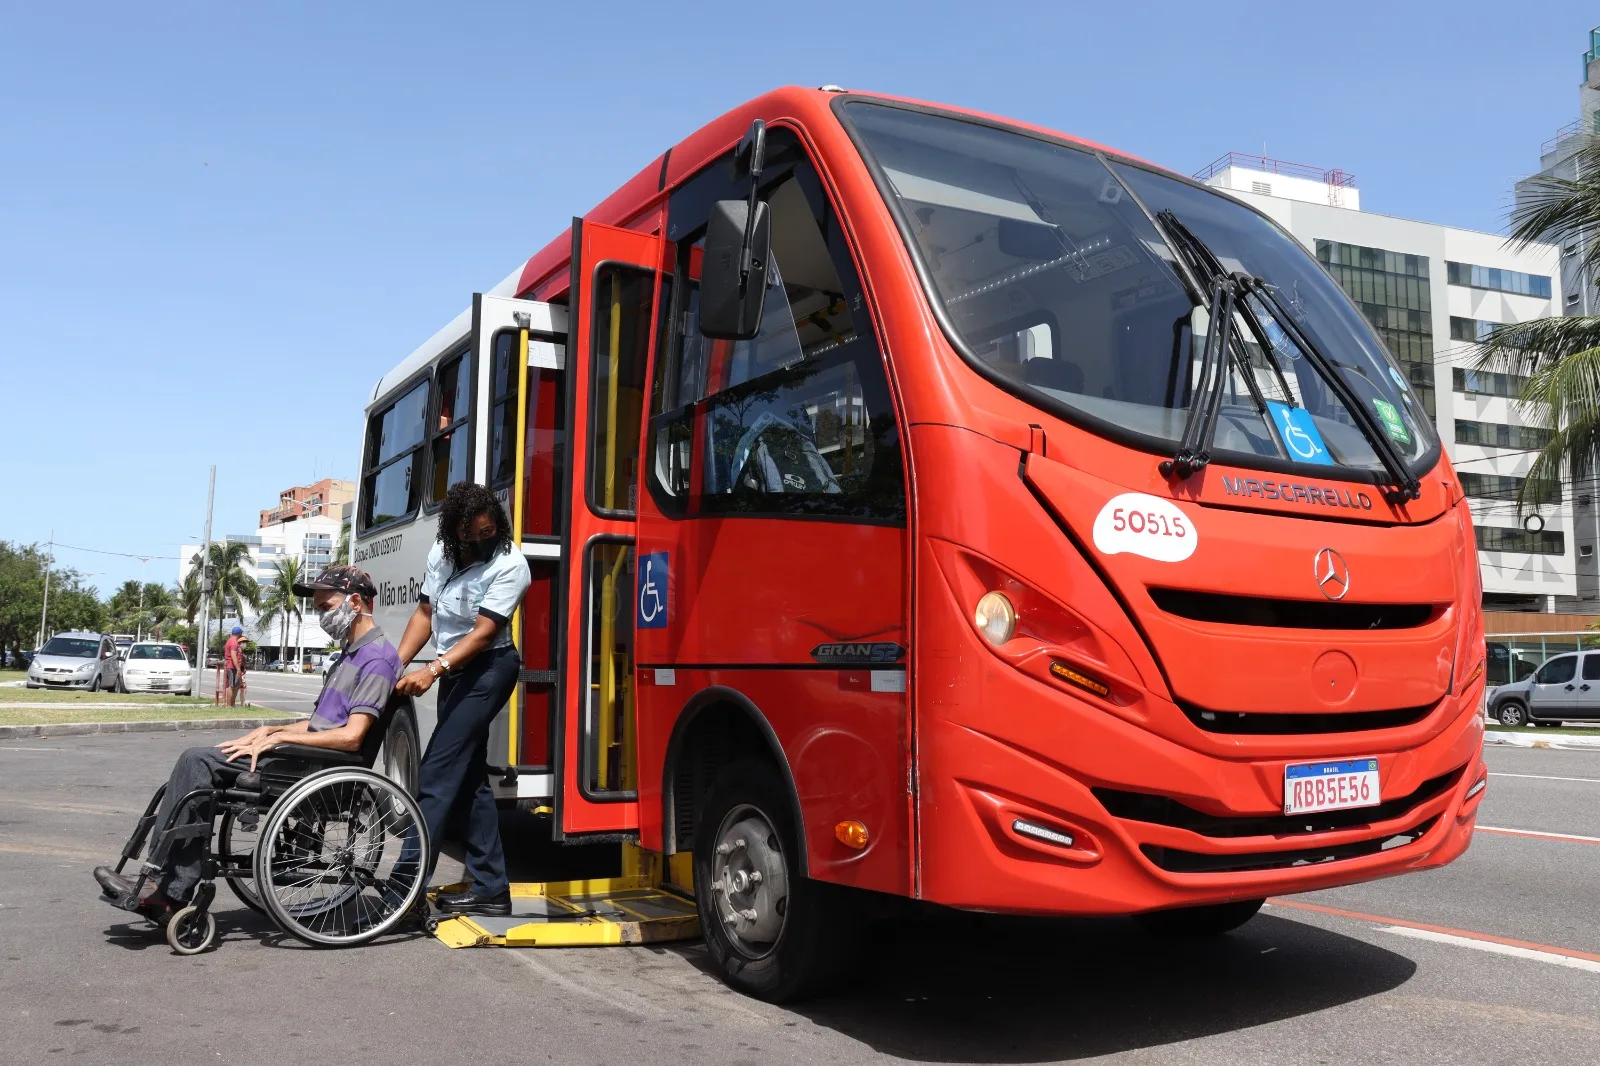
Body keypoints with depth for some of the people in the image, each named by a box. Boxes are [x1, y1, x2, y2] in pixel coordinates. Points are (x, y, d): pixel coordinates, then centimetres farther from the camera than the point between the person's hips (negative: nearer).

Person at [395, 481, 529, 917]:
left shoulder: (509, 565, -16)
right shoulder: (441, 552, 5)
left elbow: (484, 632, -21)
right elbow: (425, 612, 10)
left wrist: (432, 671, -29)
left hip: (488, 669, -8)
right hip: (456, 672, 8)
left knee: (436, 774, -13)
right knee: (469, 778, 9)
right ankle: (491, 888, 16)